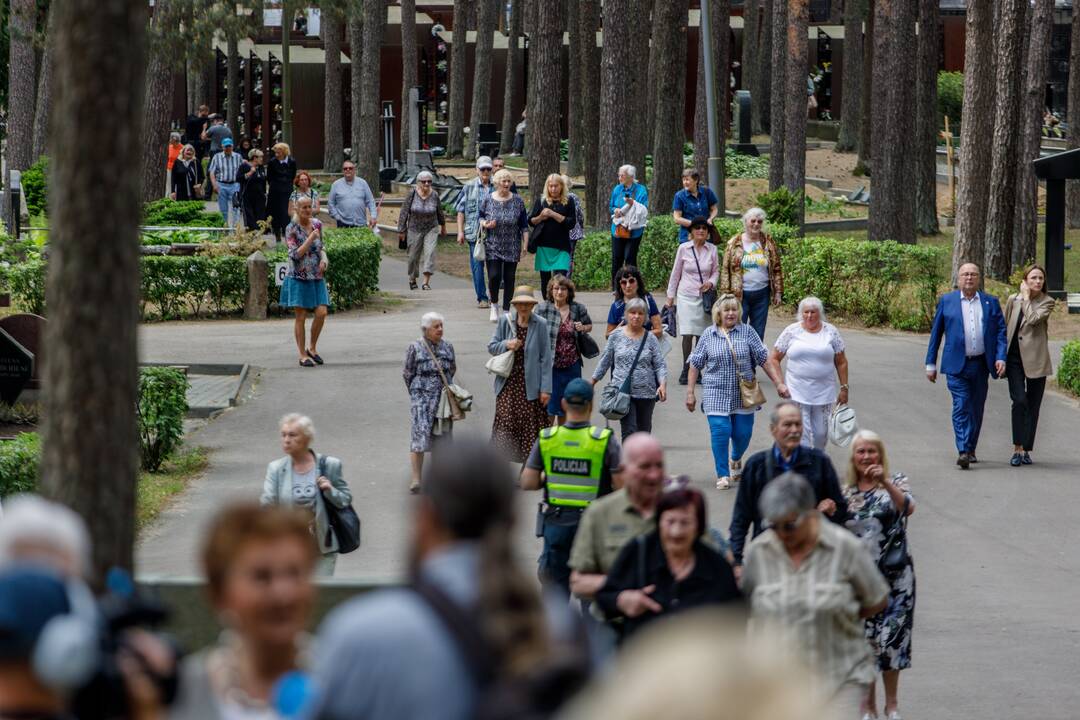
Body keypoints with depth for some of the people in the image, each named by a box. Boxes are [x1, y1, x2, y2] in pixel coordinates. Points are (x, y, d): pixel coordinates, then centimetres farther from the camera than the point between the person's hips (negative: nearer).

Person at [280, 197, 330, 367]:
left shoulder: (317, 225, 7)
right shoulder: (292, 229, -8)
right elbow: (296, 254, -15)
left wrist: (324, 259, 0)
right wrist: (311, 238, -20)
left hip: (316, 277, 4)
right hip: (298, 277, -4)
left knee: (321, 313, -5)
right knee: (301, 316, -1)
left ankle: (312, 348, 15)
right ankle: (303, 355, 7)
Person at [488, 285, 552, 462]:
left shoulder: (540, 324, -4)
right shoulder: (505, 320, 2)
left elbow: (546, 358, -3)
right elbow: (491, 346, 10)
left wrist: (546, 388, -5)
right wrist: (506, 345, -13)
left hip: (531, 384, -1)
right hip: (508, 383, 1)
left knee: (531, 423, 1)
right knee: (505, 421, -4)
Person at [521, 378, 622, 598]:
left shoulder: (546, 439, -5)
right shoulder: (605, 440, -12)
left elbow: (527, 483, -4)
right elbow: (621, 486, -12)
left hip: (556, 520, 1)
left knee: (554, 580, 9)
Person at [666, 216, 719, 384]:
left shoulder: (712, 249, 3)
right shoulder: (683, 249, -1)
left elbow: (716, 271, 14)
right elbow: (676, 273, 6)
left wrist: (711, 282, -8)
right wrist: (670, 296, 8)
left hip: (705, 295, 1)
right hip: (686, 295, -1)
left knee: (701, 335, 1)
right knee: (688, 334, -9)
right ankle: (686, 369, 0)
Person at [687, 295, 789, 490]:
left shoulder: (747, 332, 2)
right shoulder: (708, 335, 2)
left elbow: (765, 360, 2)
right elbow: (696, 364, 7)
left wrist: (779, 384, -3)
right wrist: (690, 392, 4)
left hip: (743, 394, 1)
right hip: (716, 394, -1)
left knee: (743, 433, 4)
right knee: (720, 433, -9)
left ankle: (735, 460, 37)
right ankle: (723, 475, 3)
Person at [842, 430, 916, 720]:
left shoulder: (894, 482, 0)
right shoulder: (845, 492, 7)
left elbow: (908, 507, -21)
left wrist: (885, 483, -30)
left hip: (894, 574, -2)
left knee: (891, 636, -3)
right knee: (862, 638, 2)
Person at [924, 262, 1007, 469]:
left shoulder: (990, 302, 10)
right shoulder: (946, 301, 6)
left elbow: (1001, 331, 8)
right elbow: (936, 333, 8)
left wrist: (1001, 357, -6)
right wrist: (931, 364, 6)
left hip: (981, 365, 3)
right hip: (957, 365, -3)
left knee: (976, 408, 9)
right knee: (961, 407, -13)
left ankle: (971, 450, 22)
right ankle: (963, 451, -20)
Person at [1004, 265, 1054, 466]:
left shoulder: (1047, 302, 0)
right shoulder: (1013, 300, 8)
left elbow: (1033, 319, -19)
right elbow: (1005, 327, 14)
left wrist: (1026, 297, -8)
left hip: (1035, 359, -1)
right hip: (1014, 357, 1)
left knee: (1032, 405, 4)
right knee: (1019, 401, -14)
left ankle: (1026, 449, 14)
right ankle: (1017, 448, -11)